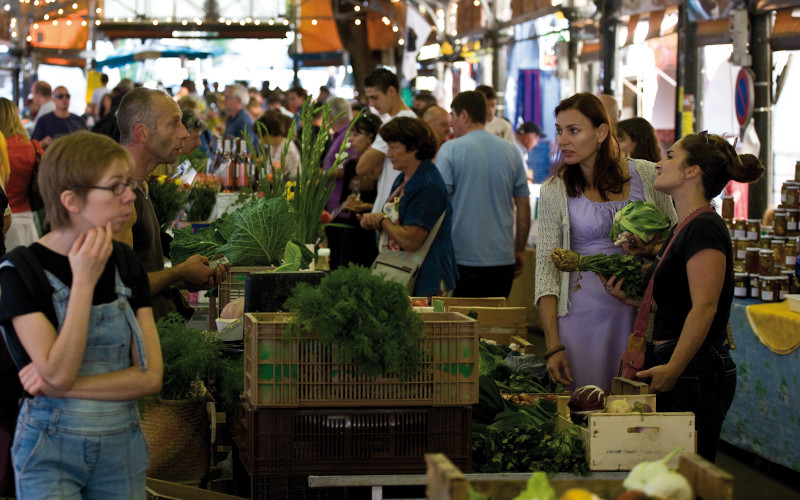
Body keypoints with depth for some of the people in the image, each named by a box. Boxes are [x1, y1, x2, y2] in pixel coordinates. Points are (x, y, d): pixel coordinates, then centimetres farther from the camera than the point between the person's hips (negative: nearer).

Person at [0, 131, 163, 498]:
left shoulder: (127, 265, 2)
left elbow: (151, 377, -5)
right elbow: (58, 373, -21)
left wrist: (61, 384, -17)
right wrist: (84, 281, -24)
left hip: (122, 447, 4)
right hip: (52, 450, -4)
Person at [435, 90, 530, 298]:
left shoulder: (450, 149, -6)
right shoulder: (511, 151, 8)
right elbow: (524, 206, 10)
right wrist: (520, 250, 19)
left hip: (463, 259, -4)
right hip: (503, 258, 4)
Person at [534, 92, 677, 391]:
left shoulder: (646, 175, 2)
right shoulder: (554, 192, 1)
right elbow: (546, 270, -1)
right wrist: (553, 346, -7)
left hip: (641, 311, 1)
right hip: (585, 310, -1)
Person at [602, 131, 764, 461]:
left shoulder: (704, 228, -13)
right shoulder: (687, 228, 18)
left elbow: (705, 308, -22)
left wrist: (673, 369, -27)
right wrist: (630, 299, 13)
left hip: (696, 372, -10)